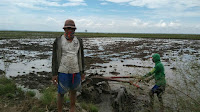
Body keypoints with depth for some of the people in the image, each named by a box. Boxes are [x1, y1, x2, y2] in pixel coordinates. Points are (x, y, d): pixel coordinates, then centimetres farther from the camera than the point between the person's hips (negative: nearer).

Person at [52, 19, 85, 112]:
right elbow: (55, 58, -6)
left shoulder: (79, 41, 1)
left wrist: (82, 72, 8)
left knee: (73, 91, 18)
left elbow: (81, 57, 7)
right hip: (63, 71, -3)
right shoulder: (58, 41, -8)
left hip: (75, 71, 4)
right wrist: (54, 74, -9)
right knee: (61, 92, 8)